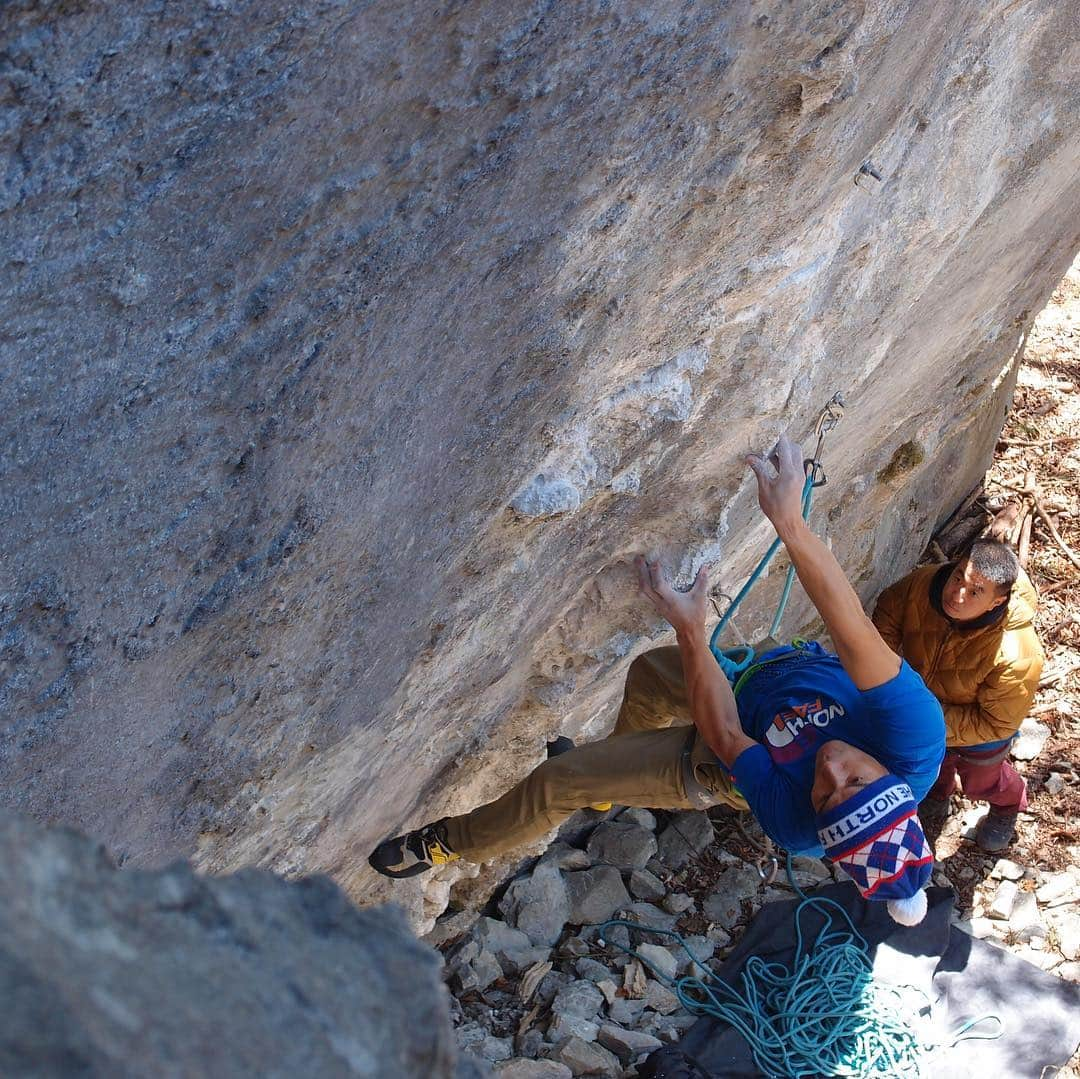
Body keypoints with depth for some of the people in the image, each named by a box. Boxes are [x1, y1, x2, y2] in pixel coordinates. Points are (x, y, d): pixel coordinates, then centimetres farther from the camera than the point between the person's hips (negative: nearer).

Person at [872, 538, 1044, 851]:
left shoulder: (1016, 655, -46)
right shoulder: (923, 584, -36)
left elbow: (997, 723, -31)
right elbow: (888, 610, -12)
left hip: (981, 729, -3)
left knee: (980, 781, 30)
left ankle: (1007, 805, 65)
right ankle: (938, 791, 70)